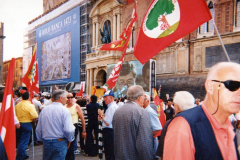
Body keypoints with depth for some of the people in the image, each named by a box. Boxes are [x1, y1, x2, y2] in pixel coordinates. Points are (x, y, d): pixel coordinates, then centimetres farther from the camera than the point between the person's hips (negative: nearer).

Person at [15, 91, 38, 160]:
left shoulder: (17, 105, 3)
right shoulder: (30, 105, -15)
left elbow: (15, 114, 10)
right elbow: (35, 117, -19)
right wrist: (33, 121, 1)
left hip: (19, 124, 7)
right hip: (27, 124, -7)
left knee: (21, 140, 20)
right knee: (24, 142, 0)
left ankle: (23, 154, 32)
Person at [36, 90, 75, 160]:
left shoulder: (44, 109, 3)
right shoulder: (64, 110, -13)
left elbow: (38, 129, 8)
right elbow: (69, 130, -20)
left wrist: (41, 140, 23)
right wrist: (69, 140, -1)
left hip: (46, 143, 5)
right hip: (60, 143, -5)